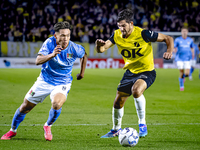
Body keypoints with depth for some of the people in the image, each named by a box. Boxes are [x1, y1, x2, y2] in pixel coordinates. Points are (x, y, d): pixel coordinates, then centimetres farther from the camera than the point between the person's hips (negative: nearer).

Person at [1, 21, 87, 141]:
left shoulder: (74, 48, -17)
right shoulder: (50, 43, -20)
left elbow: (84, 55, 7)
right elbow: (38, 61, -29)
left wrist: (82, 73, 14)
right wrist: (52, 55, -46)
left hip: (62, 84, -1)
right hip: (44, 81, 1)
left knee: (56, 104, -32)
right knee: (25, 107, 7)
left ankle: (48, 126, 0)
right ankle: (13, 130, 34)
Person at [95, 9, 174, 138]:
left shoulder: (143, 34, -22)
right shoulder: (117, 35, -8)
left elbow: (168, 38, -13)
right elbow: (101, 49, -9)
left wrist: (170, 51, -32)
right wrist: (99, 45, -33)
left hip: (147, 71, -6)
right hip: (130, 72, 6)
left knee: (136, 90, -36)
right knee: (118, 102, 7)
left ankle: (142, 124, -17)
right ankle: (116, 129, 35)